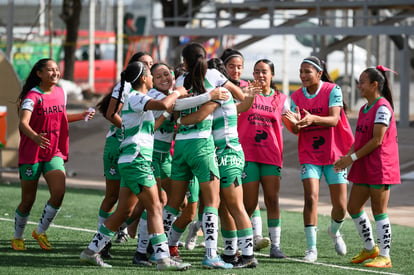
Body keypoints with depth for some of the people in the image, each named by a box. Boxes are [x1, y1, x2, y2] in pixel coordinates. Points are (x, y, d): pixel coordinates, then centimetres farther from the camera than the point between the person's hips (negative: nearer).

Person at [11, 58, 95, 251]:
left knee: (59, 192, -15)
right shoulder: (32, 96, -14)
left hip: (54, 153, 5)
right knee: (28, 201, 2)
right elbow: (23, 123, -30)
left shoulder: (61, 93, 6)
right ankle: (17, 237, 25)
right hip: (31, 154, -5)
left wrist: (81, 116, 18)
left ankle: (40, 231, 5)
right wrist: (35, 137, -49)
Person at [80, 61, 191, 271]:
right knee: (155, 208, -8)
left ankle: (91, 251, 15)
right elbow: (163, 104, -27)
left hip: (130, 163, 10)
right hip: (136, 161, -10)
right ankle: (163, 259, -9)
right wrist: (177, 92, -9)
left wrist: (168, 111, 24)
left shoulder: (136, 99, 19)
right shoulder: (135, 98, -11)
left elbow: (149, 127, 30)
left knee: (124, 212, 12)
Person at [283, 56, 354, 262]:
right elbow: (296, 130, -3)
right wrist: (295, 123, -28)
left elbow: (334, 119, -23)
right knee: (311, 198, -15)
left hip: (335, 154, -2)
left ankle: (334, 231, 34)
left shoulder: (333, 90, -10)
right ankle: (311, 248, -10)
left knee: (340, 205, 0)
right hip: (309, 155, 2)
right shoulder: (296, 96, 1)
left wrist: (313, 118, -42)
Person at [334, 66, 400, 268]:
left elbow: (377, 140, -19)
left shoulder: (382, 108, -14)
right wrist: (348, 156, 1)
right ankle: (370, 248, 25)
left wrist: (353, 157, -15)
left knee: (379, 211, -5)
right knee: (353, 208, 10)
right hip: (363, 168, 9)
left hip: (380, 167, -9)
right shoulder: (364, 109, 16)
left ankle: (384, 256, 1)